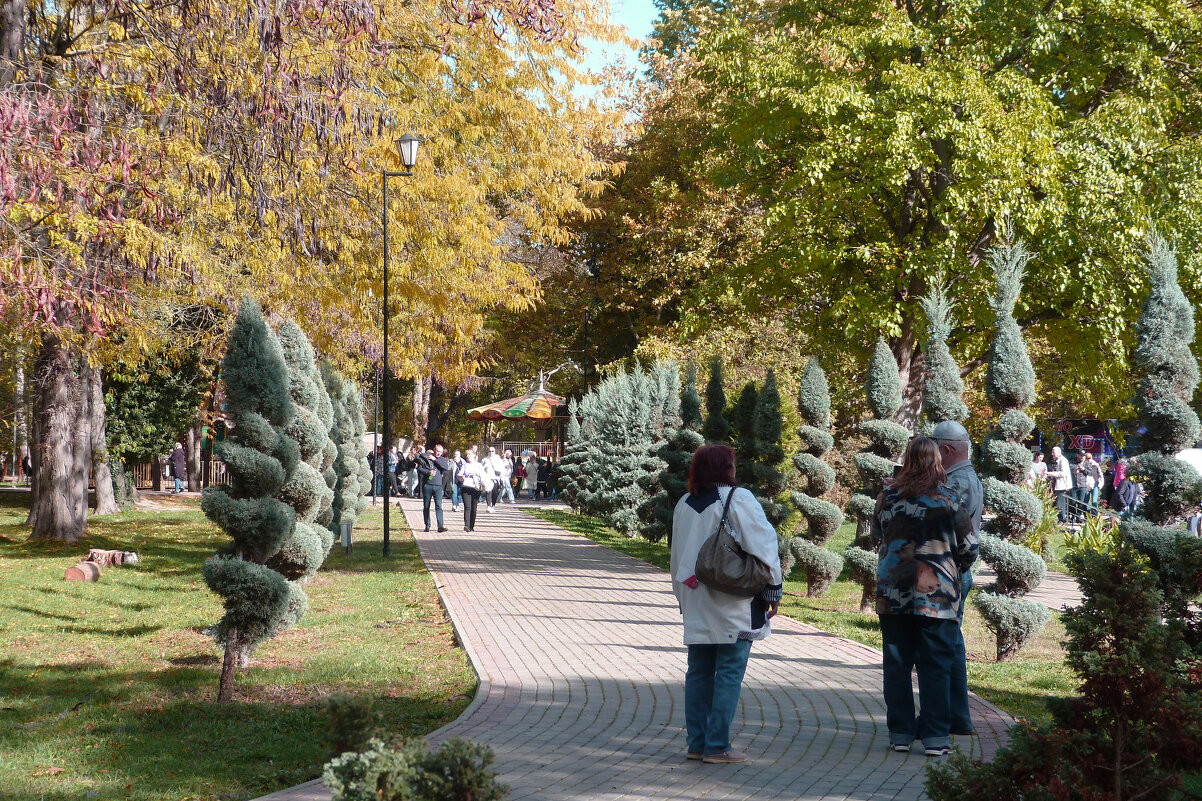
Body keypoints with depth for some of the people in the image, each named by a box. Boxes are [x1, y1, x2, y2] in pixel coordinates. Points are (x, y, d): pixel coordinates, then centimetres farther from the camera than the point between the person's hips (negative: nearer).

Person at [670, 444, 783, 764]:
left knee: (698, 671, 12)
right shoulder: (738, 499, -10)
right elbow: (763, 545, -11)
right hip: (734, 607, -6)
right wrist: (773, 590, -2)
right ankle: (717, 746, -2)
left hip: (696, 604, 6)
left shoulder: (683, 506, 9)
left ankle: (697, 742, 14)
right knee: (730, 671, -2)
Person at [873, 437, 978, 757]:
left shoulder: (887, 498, 2)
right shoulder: (948, 500, -6)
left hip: (892, 595, 2)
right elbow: (969, 547, 2)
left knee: (897, 665, 10)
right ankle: (936, 736, 3)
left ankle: (900, 732, 13)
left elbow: (877, 535, 18)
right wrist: (955, 571, 20)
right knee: (935, 667, 3)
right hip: (937, 597, -2)